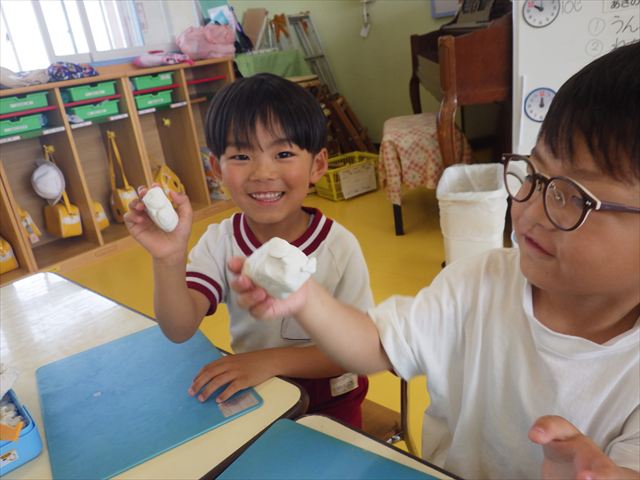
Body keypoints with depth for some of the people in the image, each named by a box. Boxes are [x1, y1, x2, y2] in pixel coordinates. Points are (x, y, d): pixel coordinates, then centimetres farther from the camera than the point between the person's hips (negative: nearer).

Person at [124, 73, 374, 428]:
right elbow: (180, 330, -18)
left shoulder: (340, 248, -19)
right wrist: (169, 259, -36)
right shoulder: (219, 242, -9)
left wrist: (271, 360, -27)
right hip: (250, 396, 3)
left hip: (327, 402, -2)